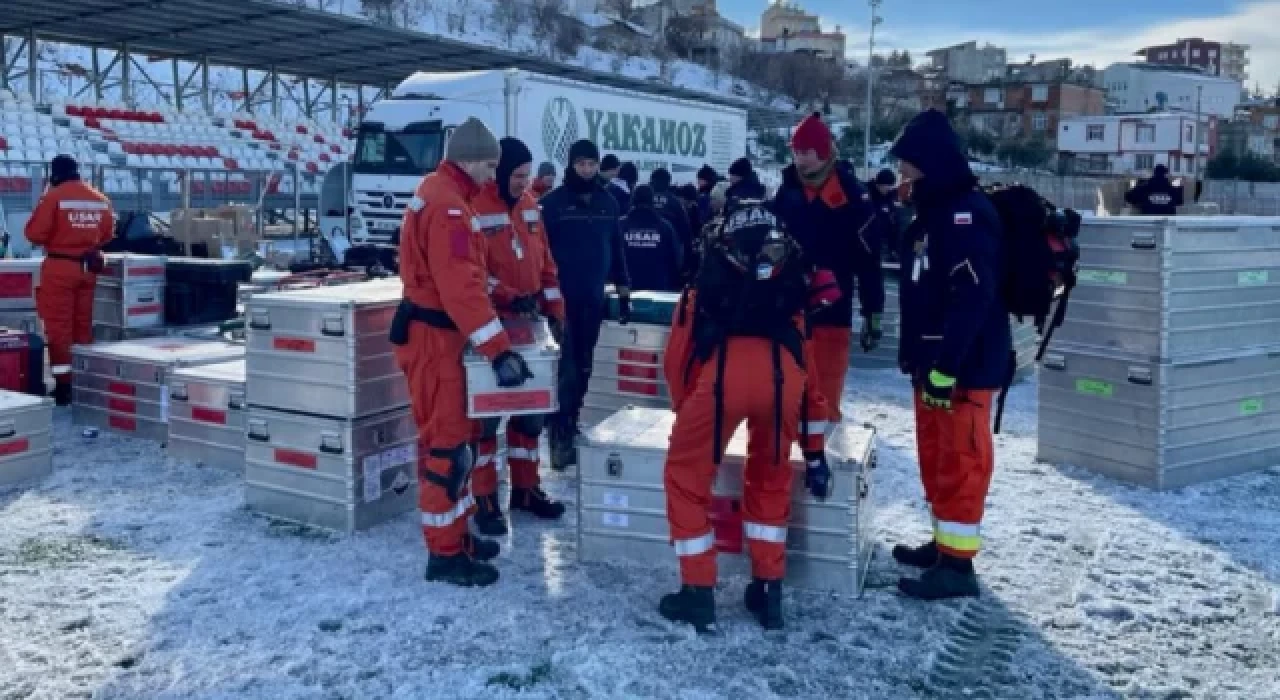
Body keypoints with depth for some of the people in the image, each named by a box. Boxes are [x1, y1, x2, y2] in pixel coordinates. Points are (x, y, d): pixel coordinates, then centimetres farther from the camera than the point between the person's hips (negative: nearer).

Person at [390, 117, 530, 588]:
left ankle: (455, 535, 27)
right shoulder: (448, 205, -19)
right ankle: (444, 554, 2)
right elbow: (461, 286, -28)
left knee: (447, 435, 16)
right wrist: (500, 350, -29)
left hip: (437, 330, 11)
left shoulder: (441, 193, 15)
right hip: (432, 335, -11)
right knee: (448, 443, -6)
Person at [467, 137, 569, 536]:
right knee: (487, 413, -1)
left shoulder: (529, 206, 10)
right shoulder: (475, 208, -13)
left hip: (528, 324, 7)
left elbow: (545, 263, 14)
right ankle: (485, 499, 9)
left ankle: (525, 489, 26)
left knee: (530, 408, 13)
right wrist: (509, 297, -25)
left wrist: (554, 310, 9)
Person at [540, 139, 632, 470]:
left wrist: (623, 291, 12)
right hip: (561, 298, -5)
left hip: (593, 299, 5)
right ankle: (560, 436, -4)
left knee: (583, 366, 12)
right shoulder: (552, 202, -6)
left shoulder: (608, 203, 8)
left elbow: (616, 250, 14)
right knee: (565, 367, -8)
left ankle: (570, 425, 25)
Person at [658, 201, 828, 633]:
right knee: (770, 483, 28)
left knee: (686, 482, 20)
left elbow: (676, 363, 31)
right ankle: (768, 593, 30)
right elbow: (808, 383, 40)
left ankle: (698, 598, 22)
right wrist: (815, 455, 45)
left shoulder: (700, 293, 36)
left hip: (721, 376, -2)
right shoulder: (787, 298, 39)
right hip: (781, 377, 3)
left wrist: (686, 413, 48)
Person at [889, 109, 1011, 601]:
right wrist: (914, 354, 19)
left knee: (961, 461, -3)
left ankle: (957, 563, 4)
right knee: (936, 457, 18)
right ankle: (944, 541, 31)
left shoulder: (967, 213, -16)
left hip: (965, 366, -10)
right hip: (932, 362, 10)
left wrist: (945, 365, -28)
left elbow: (972, 297, -26)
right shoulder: (931, 211, 15)